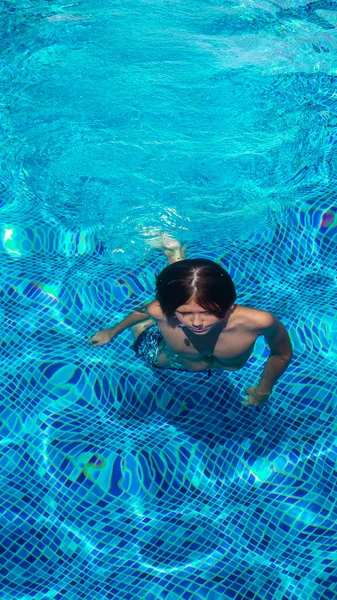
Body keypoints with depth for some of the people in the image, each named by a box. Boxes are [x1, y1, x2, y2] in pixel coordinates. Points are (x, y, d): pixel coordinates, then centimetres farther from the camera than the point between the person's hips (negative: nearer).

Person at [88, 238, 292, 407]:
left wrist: (264, 390, -9)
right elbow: (142, 311, -18)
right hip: (170, 359, -1)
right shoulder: (160, 312, -44)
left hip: (221, 367, 2)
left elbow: (283, 354, -24)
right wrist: (112, 332, 1)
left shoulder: (258, 321, -47)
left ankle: (176, 255, 46)